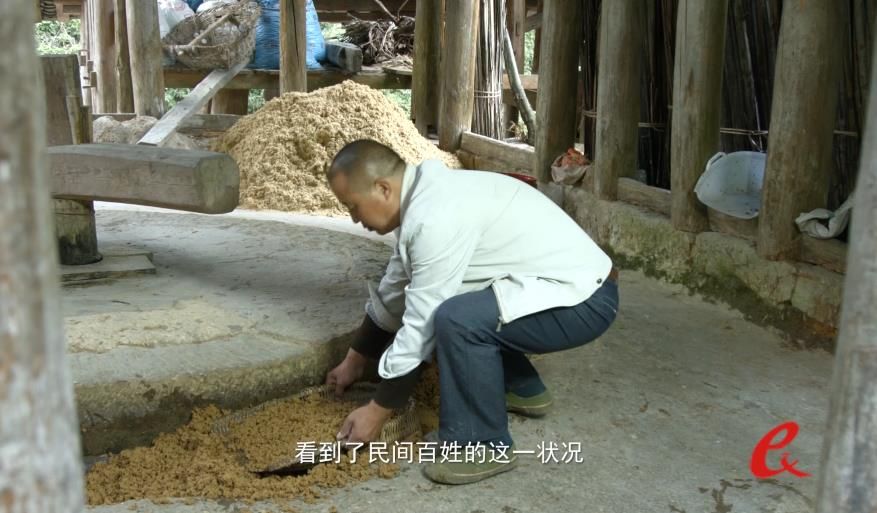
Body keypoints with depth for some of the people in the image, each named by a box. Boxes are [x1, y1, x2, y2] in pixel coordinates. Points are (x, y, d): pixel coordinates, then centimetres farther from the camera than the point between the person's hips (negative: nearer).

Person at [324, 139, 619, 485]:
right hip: (571, 284, 10)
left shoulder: (436, 217, -25)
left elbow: (420, 328, -20)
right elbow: (394, 291, 17)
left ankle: (484, 447, -9)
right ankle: (524, 390, 29)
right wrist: (354, 360, 25)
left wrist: (377, 411, -9)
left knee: (456, 319, -29)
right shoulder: (426, 197, 6)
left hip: (583, 299, -10)